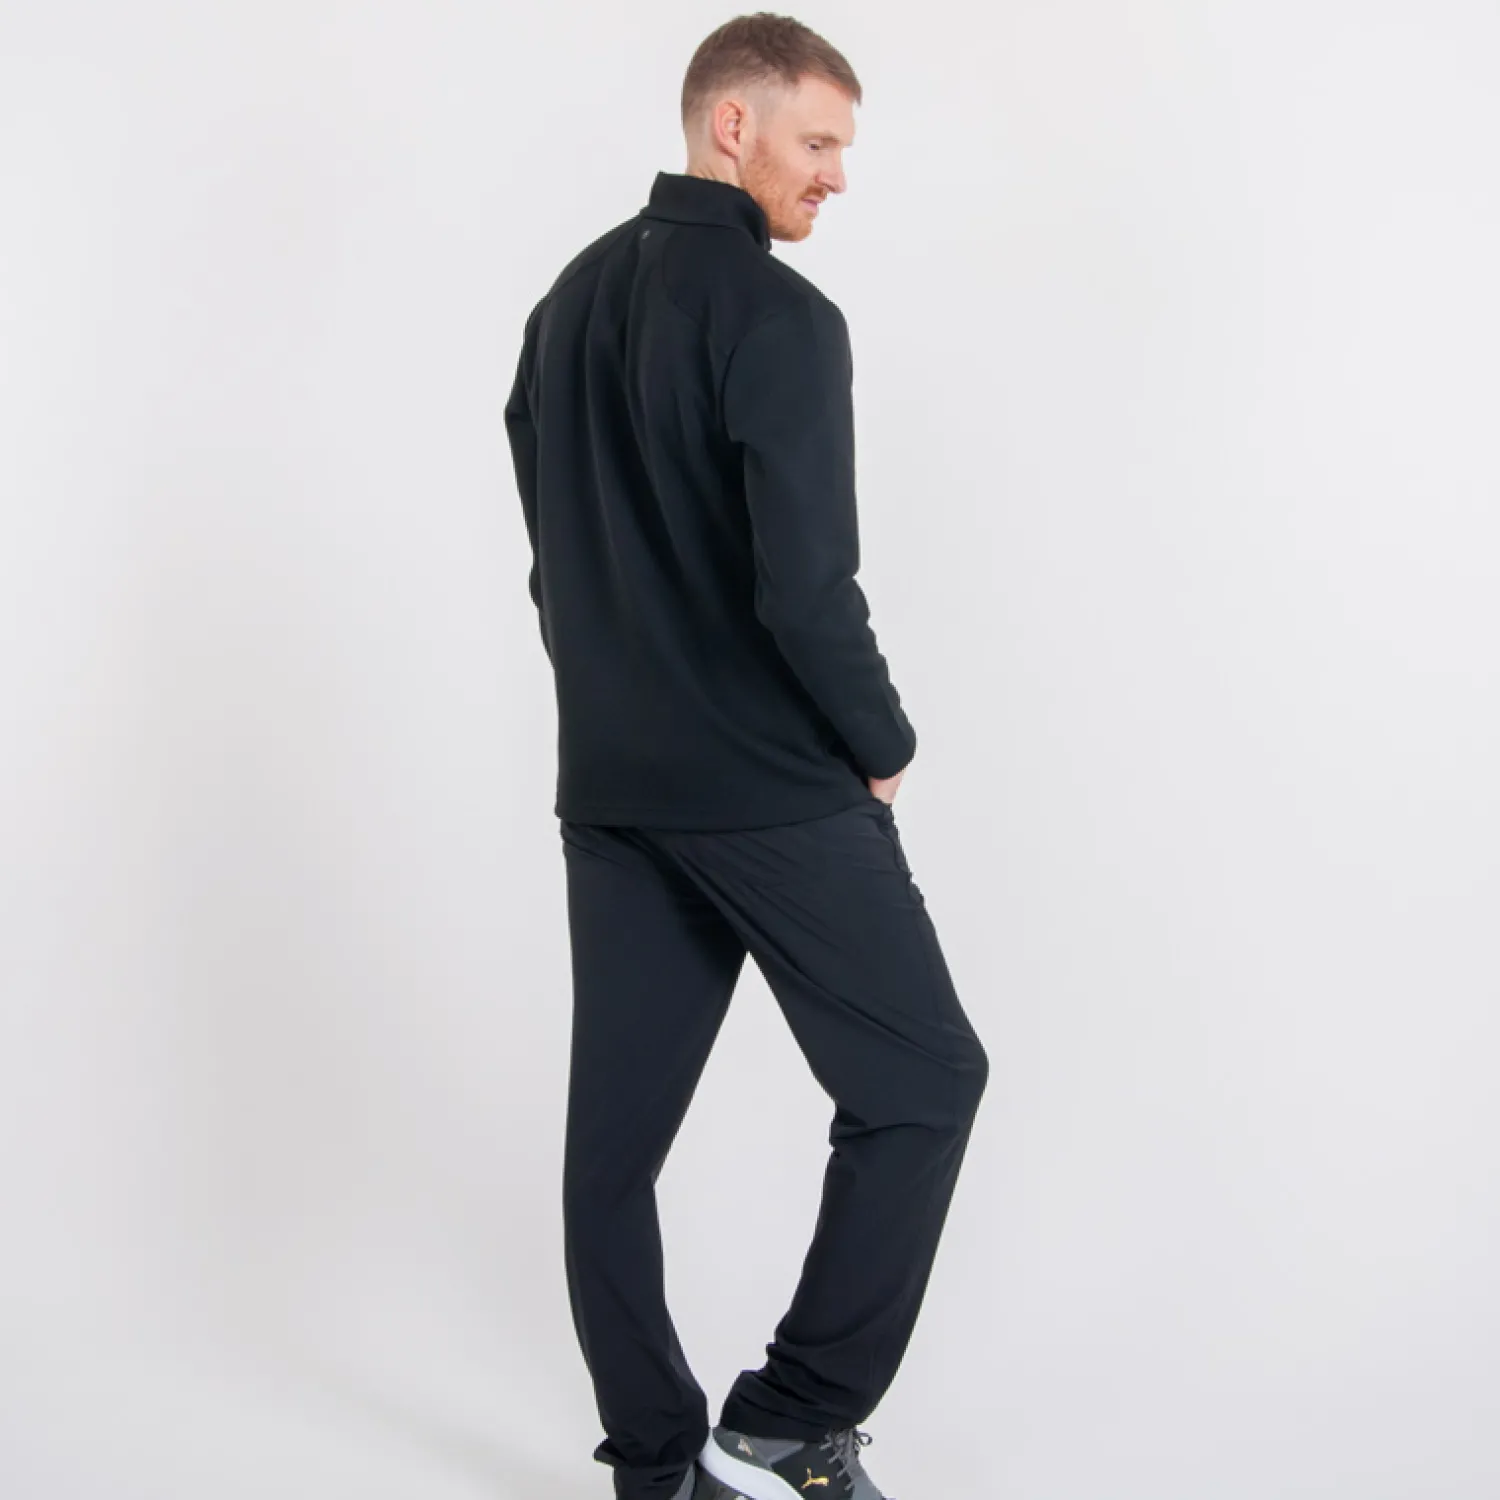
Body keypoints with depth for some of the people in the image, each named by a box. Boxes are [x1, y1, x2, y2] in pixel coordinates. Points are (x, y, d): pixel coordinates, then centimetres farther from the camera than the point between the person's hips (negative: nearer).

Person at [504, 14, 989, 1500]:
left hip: (607, 791, 8)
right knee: (921, 1076, 7)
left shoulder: (566, 303, 12)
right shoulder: (779, 318, -14)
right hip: (771, 792, -8)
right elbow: (807, 591, -21)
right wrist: (884, 746, -5)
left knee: (615, 1127, 10)